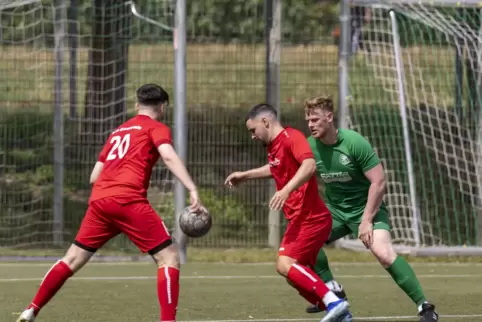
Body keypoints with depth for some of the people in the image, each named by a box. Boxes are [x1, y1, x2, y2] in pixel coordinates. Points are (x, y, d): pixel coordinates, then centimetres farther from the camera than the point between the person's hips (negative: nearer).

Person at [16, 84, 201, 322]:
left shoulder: (118, 131, 28)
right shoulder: (156, 128, 9)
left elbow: (94, 176, 29)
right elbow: (169, 156, -12)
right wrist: (192, 190, -21)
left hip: (99, 200, 6)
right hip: (128, 201, -6)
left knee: (73, 259, 19)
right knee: (169, 257, -3)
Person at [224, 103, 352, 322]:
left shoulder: (291, 137, -12)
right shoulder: (273, 146, 16)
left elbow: (309, 165, -30)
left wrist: (286, 190, -41)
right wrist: (244, 175, 42)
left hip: (310, 218, -10)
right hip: (299, 219, 10)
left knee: (285, 265, -22)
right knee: (296, 277, 8)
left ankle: (334, 303, -26)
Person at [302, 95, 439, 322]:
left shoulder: (354, 142, -22)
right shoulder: (310, 146, -7)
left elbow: (379, 182, -21)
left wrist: (366, 220, -23)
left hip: (366, 207, -6)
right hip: (335, 209, 6)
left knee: (383, 253, -27)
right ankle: (332, 291, 12)